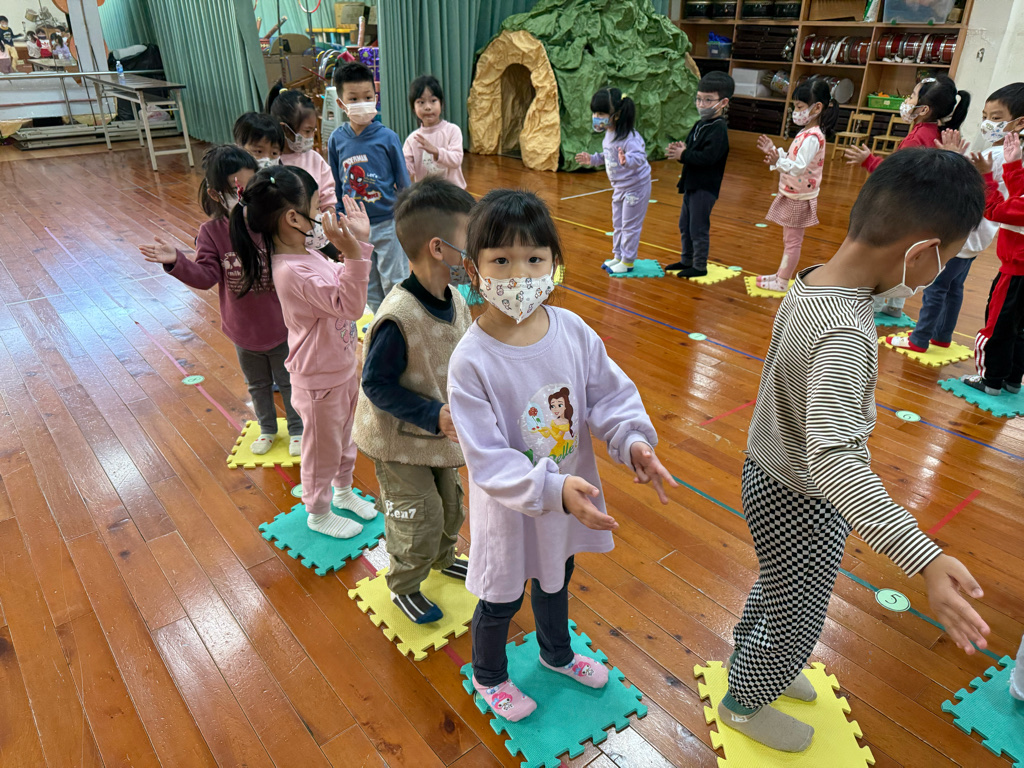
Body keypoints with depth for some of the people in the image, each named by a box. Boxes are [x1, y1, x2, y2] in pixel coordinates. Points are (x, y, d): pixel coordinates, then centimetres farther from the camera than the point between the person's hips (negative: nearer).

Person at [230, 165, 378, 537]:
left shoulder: (305, 254, -2)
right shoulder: (294, 272, -32)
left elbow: (342, 281, 13)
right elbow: (349, 306, -34)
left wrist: (359, 242, 3)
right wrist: (352, 252, -45)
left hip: (342, 367, 9)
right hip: (320, 381, -9)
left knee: (344, 437, 28)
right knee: (323, 449, 13)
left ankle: (344, 491, 52)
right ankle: (318, 513, 37)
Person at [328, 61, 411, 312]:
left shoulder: (387, 137, -11)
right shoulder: (337, 139, -4)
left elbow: (403, 184, -3)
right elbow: (335, 186, 6)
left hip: (388, 224, -3)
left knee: (395, 282, 7)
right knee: (369, 286, 16)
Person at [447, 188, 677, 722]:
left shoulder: (574, 330, -14)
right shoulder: (471, 360, -29)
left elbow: (611, 394, -5)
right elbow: (487, 458, -28)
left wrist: (633, 440, -24)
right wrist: (555, 488, -39)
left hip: (572, 496, 5)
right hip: (510, 506, -5)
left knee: (555, 579, 31)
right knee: (502, 600, 20)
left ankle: (557, 653, 63)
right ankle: (488, 676, 53)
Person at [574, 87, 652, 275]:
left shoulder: (629, 137, -27)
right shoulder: (609, 134, 2)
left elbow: (639, 157, -38)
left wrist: (627, 160, -56)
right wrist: (592, 159, 13)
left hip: (635, 187, -9)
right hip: (619, 187, 10)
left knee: (630, 225, 2)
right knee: (617, 224, 19)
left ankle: (628, 261, 15)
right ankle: (618, 256, 33)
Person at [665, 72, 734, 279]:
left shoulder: (719, 129, -17)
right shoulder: (699, 125, 11)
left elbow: (707, 157, -28)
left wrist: (683, 155, -21)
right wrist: (680, 149, -7)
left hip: (705, 188, -10)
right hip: (692, 184, 10)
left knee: (698, 227, -3)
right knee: (685, 225, 18)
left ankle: (700, 266, 9)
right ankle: (687, 260, 33)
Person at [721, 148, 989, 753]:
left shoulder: (812, 282, -9)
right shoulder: (843, 335, -37)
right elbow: (832, 461, -44)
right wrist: (924, 557, -49)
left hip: (773, 473, 9)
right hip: (800, 503, -9)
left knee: (778, 589, 33)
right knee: (796, 620, 19)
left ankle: (751, 659, 61)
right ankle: (745, 703, 46)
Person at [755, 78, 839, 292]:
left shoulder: (812, 138, -23)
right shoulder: (806, 134, 9)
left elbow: (799, 166, -32)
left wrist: (778, 161, -45)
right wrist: (775, 151, 9)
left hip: (800, 198, -10)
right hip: (792, 195, 10)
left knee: (792, 241, 1)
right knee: (789, 239, 19)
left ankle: (782, 282, 10)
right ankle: (782, 275, 31)